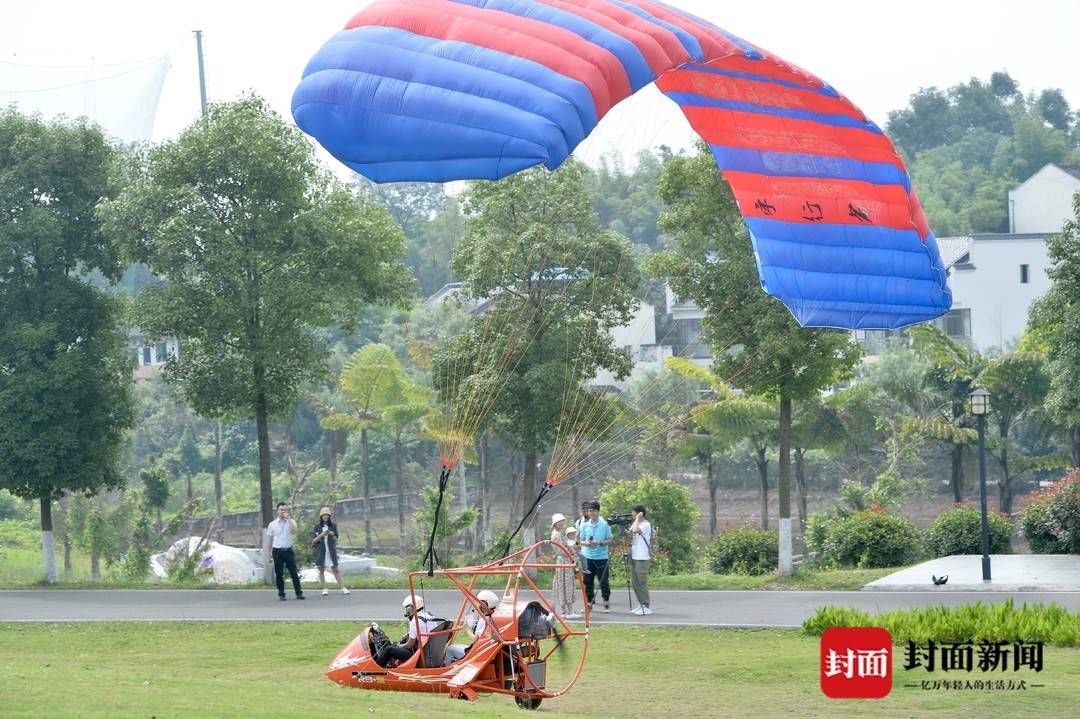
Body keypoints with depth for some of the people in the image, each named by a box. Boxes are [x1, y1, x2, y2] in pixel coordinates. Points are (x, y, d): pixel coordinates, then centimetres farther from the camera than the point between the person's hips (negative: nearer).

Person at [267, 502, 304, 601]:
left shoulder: (291, 522, 5)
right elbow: (270, 540, 10)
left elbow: (294, 531, -16)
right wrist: (269, 554, 9)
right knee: (279, 574, 1)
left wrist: (288, 518, -16)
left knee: (294, 572, -3)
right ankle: (281, 594, 9)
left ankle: (299, 593, 2)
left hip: (288, 550, 0)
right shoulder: (272, 525, 5)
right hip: (277, 551, 0)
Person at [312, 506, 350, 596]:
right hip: (321, 551, 0)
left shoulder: (333, 526, 4)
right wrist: (321, 535, -16)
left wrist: (332, 535, -14)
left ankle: (343, 588, -2)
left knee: (335, 569, -1)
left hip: (331, 551, 0)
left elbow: (335, 540, 8)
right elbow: (314, 540, 0)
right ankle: (324, 589, 8)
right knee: (321, 570, 2)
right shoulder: (317, 526, 2)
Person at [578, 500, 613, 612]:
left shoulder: (604, 525, -2)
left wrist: (600, 543, -16)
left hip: (601, 556, -3)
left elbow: (609, 540, 1)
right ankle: (589, 602, 14)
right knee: (588, 581, 5)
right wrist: (586, 543, -10)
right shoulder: (585, 526, 7)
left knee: (603, 580, 0)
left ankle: (606, 603, 9)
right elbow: (581, 541, 12)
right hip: (588, 556, 3)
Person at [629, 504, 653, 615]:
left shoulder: (646, 525, -11)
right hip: (634, 557, 9)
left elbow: (635, 530, -29)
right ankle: (641, 605, 17)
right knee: (635, 582, 11)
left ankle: (646, 607, -5)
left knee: (642, 582, -8)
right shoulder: (636, 524, 17)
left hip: (642, 558, -9)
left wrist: (637, 518, -17)